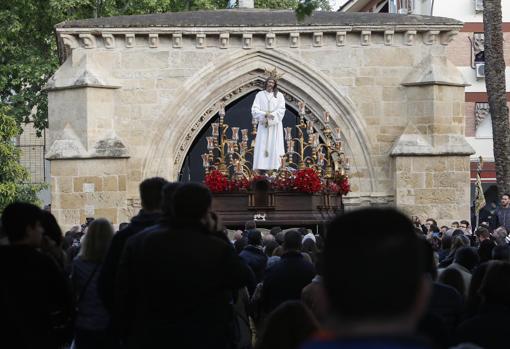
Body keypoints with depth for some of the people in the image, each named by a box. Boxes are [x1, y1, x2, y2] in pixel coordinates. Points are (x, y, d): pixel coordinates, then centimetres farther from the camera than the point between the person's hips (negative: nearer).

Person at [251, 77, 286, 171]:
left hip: (275, 125, 0)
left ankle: (274, 166, -6)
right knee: (261, 146, -6)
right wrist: (265, 114, -15)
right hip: (263, 125, 0)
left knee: (274, 145, -5)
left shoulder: (279, 95, 7)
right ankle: (260, 168, -9)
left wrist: (272, 115, -16)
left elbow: (281, 110, -1)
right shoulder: (260, 95, 7)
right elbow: (254, 109, 0)